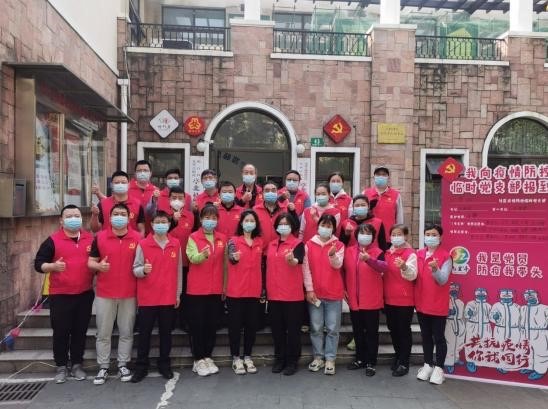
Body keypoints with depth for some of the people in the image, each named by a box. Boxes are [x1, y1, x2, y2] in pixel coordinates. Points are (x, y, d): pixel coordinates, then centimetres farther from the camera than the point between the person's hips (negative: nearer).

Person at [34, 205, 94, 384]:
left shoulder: (91, 238, 6)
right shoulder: (53, 240, -4)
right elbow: (38, 264, -5)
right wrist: (53, 266, -23)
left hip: (84, 294, 3)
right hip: (60, 295, -2)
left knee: (80, 331, 10)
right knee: (61, 332, 5)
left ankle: (77, 364, 24)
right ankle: (61, 366, 21)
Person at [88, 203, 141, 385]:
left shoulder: (138, 238, -1)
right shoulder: (99, 237, 0)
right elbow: (90, 261, 3)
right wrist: (98, 266, -18)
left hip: (129, 294, 0)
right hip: (104, 293, 0)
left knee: (126, 332, 10)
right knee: (103, 333, 9)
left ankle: (123, 365, 24)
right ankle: (103, 367, 23)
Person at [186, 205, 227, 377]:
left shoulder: (222, 239, 8)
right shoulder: (193, 237, -4)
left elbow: (224, 263, 12)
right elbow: (193, 258, -21)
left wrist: (225, 285, 8)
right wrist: (203, 255, -43)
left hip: (216, 289, 4)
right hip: (197, 289, -4)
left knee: (212, 324, 10)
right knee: (197, 324, 3)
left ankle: (207, 357, 24)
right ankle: (198, 360, 15)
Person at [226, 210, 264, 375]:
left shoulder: (260, 242, 10)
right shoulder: (233, 240, -3)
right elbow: (230, 257, -22)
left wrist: (262, 288, 15)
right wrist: (235, 257, -46)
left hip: (254, 290, 4)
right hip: (236, 290, -4)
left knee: (252, 324, 10)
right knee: (235, 324, 4)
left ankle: (247, 357, 24)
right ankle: (236, 358, 16)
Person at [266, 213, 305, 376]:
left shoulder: (298, 244, -5)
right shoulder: (271, 245, 11)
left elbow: (297, 262, -24)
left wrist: (291, 260, -48)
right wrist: (265, 290, 13)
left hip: (293, 294, -5)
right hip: (273, 294, 5)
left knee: (293, 328, 5)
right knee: (277, 329, 12)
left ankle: (292, 361, 16)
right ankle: (279, 358, 26)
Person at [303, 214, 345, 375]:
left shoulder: (338, 245, 1)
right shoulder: (309, 245, 2)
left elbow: (337, 265, -14)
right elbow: (306, 268, 0)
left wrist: (332, 254, -35)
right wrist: (309, 289, -6)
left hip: (334, 293, -1)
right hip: (314, 293, 1)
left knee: (333, 328, 4)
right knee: (316, 327, 9)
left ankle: (330, 359, 15)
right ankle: (318, 357, 22)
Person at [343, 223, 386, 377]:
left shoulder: (377, 252, -7)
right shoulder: (349, 251, 4)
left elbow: (383, 267, -28)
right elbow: (344, 271, 14)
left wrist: (368, 259, -45)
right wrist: (344, 289, 8)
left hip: (371, 300, -4)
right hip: (353, 300, 4)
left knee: (371, 332, 6)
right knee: (357, 331, 16)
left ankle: (371, 363, 18)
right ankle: (360, 359, 31)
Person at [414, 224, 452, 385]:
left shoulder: (446, 256, -10)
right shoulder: (418, 254, 5)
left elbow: (443, 280, -18)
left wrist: (435, 269, -35)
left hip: (438, 305, -5)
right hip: (421, 303, 5)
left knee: (439, 337, 5)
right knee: (425, 336, 16)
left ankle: (439, 368, 18)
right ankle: (428, 364, 29)